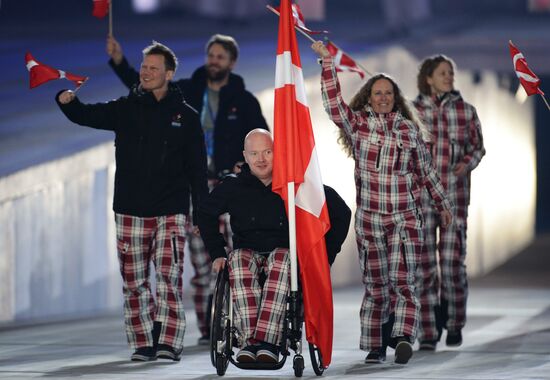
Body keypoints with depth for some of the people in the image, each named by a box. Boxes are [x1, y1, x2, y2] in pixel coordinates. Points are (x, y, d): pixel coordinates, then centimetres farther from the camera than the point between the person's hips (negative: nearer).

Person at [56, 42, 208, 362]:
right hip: (130, 210, 2)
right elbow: (87, 116, 1)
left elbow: (197, 168, 6)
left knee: (168, 277, -10)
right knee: (134, 279, 3)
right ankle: (143, 342, 10)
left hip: (170, 211, -2)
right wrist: (68, 101, -22)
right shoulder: (126, 110, 9)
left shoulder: (186, 116, 5)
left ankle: (169, 342, -7)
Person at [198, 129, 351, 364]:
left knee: (280, 262, -39)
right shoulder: (234, 186, 4)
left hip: (286, 251, -2)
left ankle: (267, 341, -48)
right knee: (239, 261, -36)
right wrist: (217, 253, 11)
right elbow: (206, 214, 22)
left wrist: (326, 254, 1)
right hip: (247, 251, 2)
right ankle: (248, 340, -45)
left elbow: (341, 212, 6)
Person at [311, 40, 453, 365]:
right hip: (369, 217, 0)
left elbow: (426, 169, 16)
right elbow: (333, 102, -10)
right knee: (375, 283, 4)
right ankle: (375, 347, 9)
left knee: (402, 280, -13)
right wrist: (328, 62, -16)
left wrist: (443, 202, 21)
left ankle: (403, 337, -24)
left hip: (406, 217, 0)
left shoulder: (409, 128, 8)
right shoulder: (358, 123, 4)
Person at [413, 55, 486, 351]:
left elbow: (477, 146, 12)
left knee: (453, 258, -2)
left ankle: (454, 324, 14)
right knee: (424, 260, -3)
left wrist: (466, 164, -7)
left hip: (455, 192, 0)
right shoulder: (412, 111, 4)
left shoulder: (465, 110, 6)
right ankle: (428, 331, 1)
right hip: (421, 192, 0)